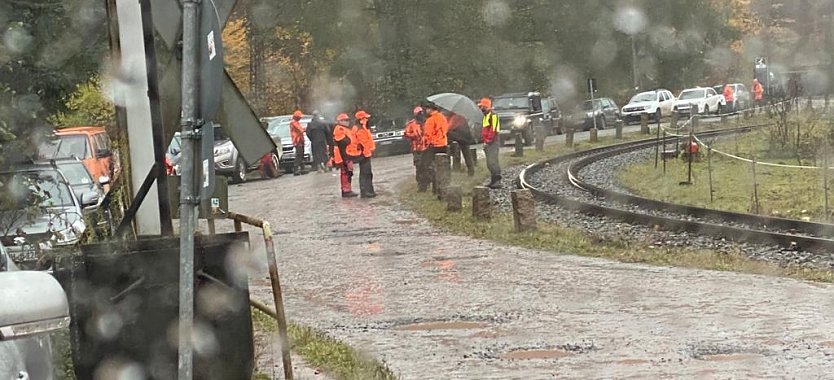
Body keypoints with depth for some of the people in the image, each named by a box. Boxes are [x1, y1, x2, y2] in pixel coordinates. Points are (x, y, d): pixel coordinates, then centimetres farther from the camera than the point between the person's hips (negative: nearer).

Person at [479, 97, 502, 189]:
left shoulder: (492, 115, -12)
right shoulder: (486, 116, 20)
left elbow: (493, 129, -19)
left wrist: (488, 140, -19)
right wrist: (484, 139, 17)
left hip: (492, 142, -10)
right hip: (487, 142, 10)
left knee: (492, 161, -16)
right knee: (490, 162, 11)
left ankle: (497, 181, -17)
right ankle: (493, 181, 15)